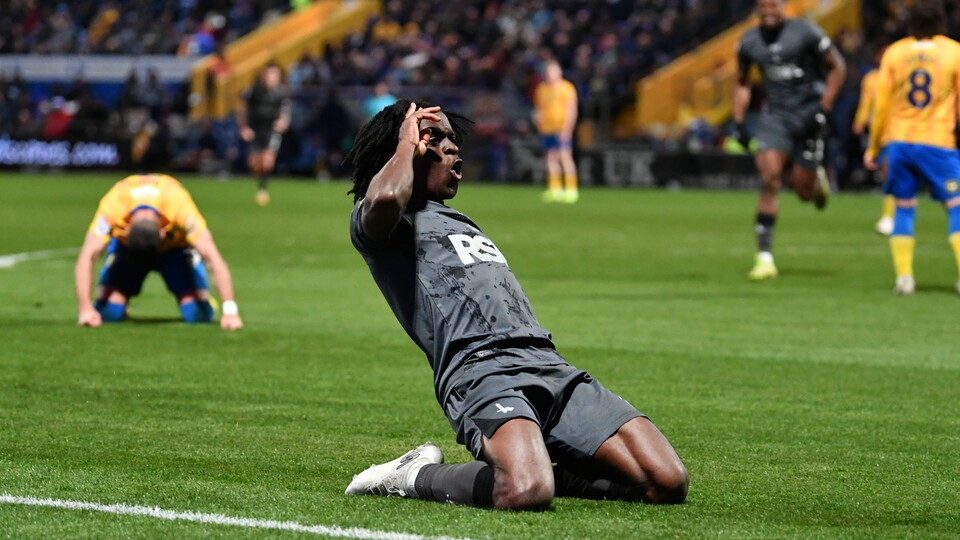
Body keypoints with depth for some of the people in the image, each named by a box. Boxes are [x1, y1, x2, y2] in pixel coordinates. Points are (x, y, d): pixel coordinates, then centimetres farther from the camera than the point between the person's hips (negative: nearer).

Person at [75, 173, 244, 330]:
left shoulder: (180, 208, -41)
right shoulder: (111, 207, -39)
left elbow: (213, 259, -41)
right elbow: (87, 258, -37)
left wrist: (230, 311, -47)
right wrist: (85, 310, -47)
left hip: (177, 245, -1)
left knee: (198, 314, -18)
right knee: (108, 312, -19)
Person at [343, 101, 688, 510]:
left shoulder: (461, 223, 38)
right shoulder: (376, 221, 10)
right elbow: (384, 199, -16)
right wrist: (407, 144, 4)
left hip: (552, 369, 8)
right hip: (479, 371, -8)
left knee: (667, 483, -11)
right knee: (525, 494, -36)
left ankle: (546, 472, 9)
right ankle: (416, 477, -7)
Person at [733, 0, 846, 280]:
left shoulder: (805, 33, -11)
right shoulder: (749, 41, 2)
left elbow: (837, 67, -3)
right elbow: (742, 83, 18)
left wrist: (823, 110, -10)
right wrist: (739, 123, 9)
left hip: (808, 115, -2)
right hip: (775, 115, 2)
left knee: (804, 191, 0)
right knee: (769, 179, -16)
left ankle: (818, 178, 41)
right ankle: (765, 257, -16)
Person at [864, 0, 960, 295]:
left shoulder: (893, 53, 4)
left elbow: (882, 105, 5)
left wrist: (873, 148, 13)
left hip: (899, 141, 2)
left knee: (904, 208, 11)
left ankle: (904, 276, 2)